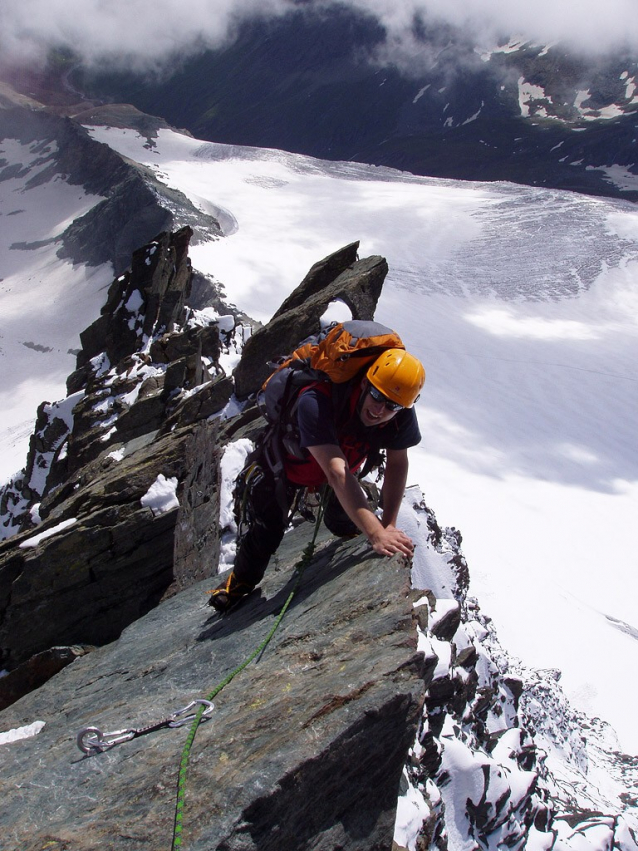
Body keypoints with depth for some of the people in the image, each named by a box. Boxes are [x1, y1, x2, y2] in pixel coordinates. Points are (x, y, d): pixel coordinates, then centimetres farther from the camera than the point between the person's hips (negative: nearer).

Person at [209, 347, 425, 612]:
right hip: (287, 464, -4)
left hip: (343, 459, 4)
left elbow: (397, 464, -19)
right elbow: (336, 473, -54)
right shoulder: (316, 403, -48)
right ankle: (243, 580, 29)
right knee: (266, 532, -1)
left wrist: (388, 523, -30)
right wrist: (376, 533, -59)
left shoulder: (402, 416, -31)